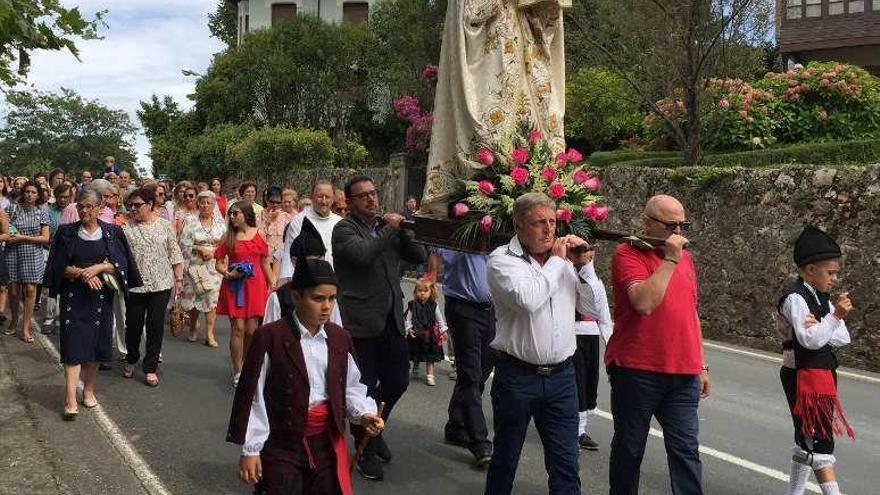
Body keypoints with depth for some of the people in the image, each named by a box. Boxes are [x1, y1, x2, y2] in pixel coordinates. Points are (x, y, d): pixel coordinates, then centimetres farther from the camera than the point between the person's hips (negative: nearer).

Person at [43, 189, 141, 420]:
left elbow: (120, 264, -2)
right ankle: (70, 399, -10)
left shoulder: (112, 233, 2)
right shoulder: (67, 232, 1)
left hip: (101, 297, 1)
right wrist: (81, 273, -17)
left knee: (96, 342, 7)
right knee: (73, 343, -7)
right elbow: (59, 267, -2)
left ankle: (89, 390, 23)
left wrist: (99, 267, -18)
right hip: (73, 296, -1)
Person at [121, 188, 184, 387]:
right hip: (135, 285, 0)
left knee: (156, 326, 3)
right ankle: (131, 359, 34)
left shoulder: (164, 225, 2)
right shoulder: (126, 227, 1)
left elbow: (175, 254, 5)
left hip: (161, 284, 0)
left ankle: (151, 367, 15)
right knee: (133, 324, 10)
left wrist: (179, 279, 3)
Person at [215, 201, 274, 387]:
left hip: (254, 286, 1)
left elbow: (265, 263, 9)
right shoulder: (228, 237, 3)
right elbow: (218, 264, 5)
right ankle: (237, 372, 5)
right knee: (238, 328, -4)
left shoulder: (259, 235, 4)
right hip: (235, 287, -1)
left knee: (251, 330, 4)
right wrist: (228, 274, -15)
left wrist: (272, 285, 6)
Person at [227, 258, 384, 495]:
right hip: (281, 446, -4)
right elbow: (252, 396, -9)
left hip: (328, 444, 5)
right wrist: (250, 449, -8)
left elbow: (351, 386, 13)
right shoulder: (269, 337, -11)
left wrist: (363, 413, -6)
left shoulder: (340, 339, 4)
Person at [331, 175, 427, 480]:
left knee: (398, 382, 12)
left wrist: (401, 229, -7)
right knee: (365, 388, 4)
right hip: (361, 323, -6)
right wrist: (389, 228, -16)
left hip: (392, 320, 6)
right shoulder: (344, 229, -7)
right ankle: (367, 452, 21)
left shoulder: (386, 226, 11)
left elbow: (418, 256, 7)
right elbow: (363, 254, -27)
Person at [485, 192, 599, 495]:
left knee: (566, 464, 6)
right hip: (517, 376, -4)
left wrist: (582, 265, -3)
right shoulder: (503, 260, -7)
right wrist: (556, 261, -13)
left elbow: (592, 309, 8)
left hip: (561, 376, 4)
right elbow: (528, 299, -26)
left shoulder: (563, 259, 8)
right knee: (505, 458, 12)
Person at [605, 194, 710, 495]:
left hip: (684, 374, 5)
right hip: (637, 372, -5)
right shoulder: (628, 254, -7)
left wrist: (701, 366, 20)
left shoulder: (684, 258, 14)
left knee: (686, 450, 2)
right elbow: (644, 302, -23)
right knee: (629, 448, 9)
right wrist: (670, 259, -17)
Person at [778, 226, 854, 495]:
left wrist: (820, 328, -15)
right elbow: (810, 340, -24)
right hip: (804, 376, -10)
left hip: (822, 375, 10)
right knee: (820, 442, -9)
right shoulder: (795, 298, -15)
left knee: (807, 442, 17)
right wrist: (835, 317, -29)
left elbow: (843, 338, 3)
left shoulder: (822, 299, 12)